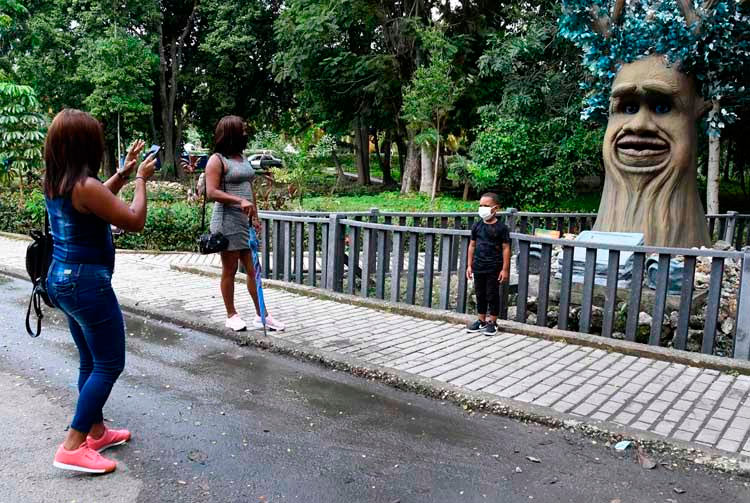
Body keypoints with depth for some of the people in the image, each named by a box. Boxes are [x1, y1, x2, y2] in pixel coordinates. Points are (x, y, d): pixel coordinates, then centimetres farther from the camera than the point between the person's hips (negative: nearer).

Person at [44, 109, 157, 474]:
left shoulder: (54, 183, 5)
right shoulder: (84, 185, -22)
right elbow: (135, 221, -15)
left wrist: (123, 173, 18)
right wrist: (141, 179, -3)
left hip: (62, 279, 10)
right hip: (87, 283, -9)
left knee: (91, 362, 20)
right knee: (109, 365, 1)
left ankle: (97, 432, 32)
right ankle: (73, 447, 5)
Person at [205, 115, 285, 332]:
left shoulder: (243, 158, 16)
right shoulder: (217, 160, -7)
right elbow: (211, 192, -16)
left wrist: (255, 216, 15)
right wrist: (240, 201, -24)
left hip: (246, 221, 7)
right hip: (228, 221, -7)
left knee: (253, 269, 7)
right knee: (229, 270, 4)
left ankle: (261, 316, 12)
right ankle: (232, 316, 17)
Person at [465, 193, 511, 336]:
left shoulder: (501, 227, -9)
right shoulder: (477, 226, 4)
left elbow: (506, 248, -7)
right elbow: (472, 245, 9)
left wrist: (505, 269, -9)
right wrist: (469, 265, 6)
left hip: (494, 268, -4)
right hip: (478, 267, 5)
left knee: (492, 295, 5)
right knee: (480, 295, 13)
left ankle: (492, 322, 18)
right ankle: (481, 321, 26)